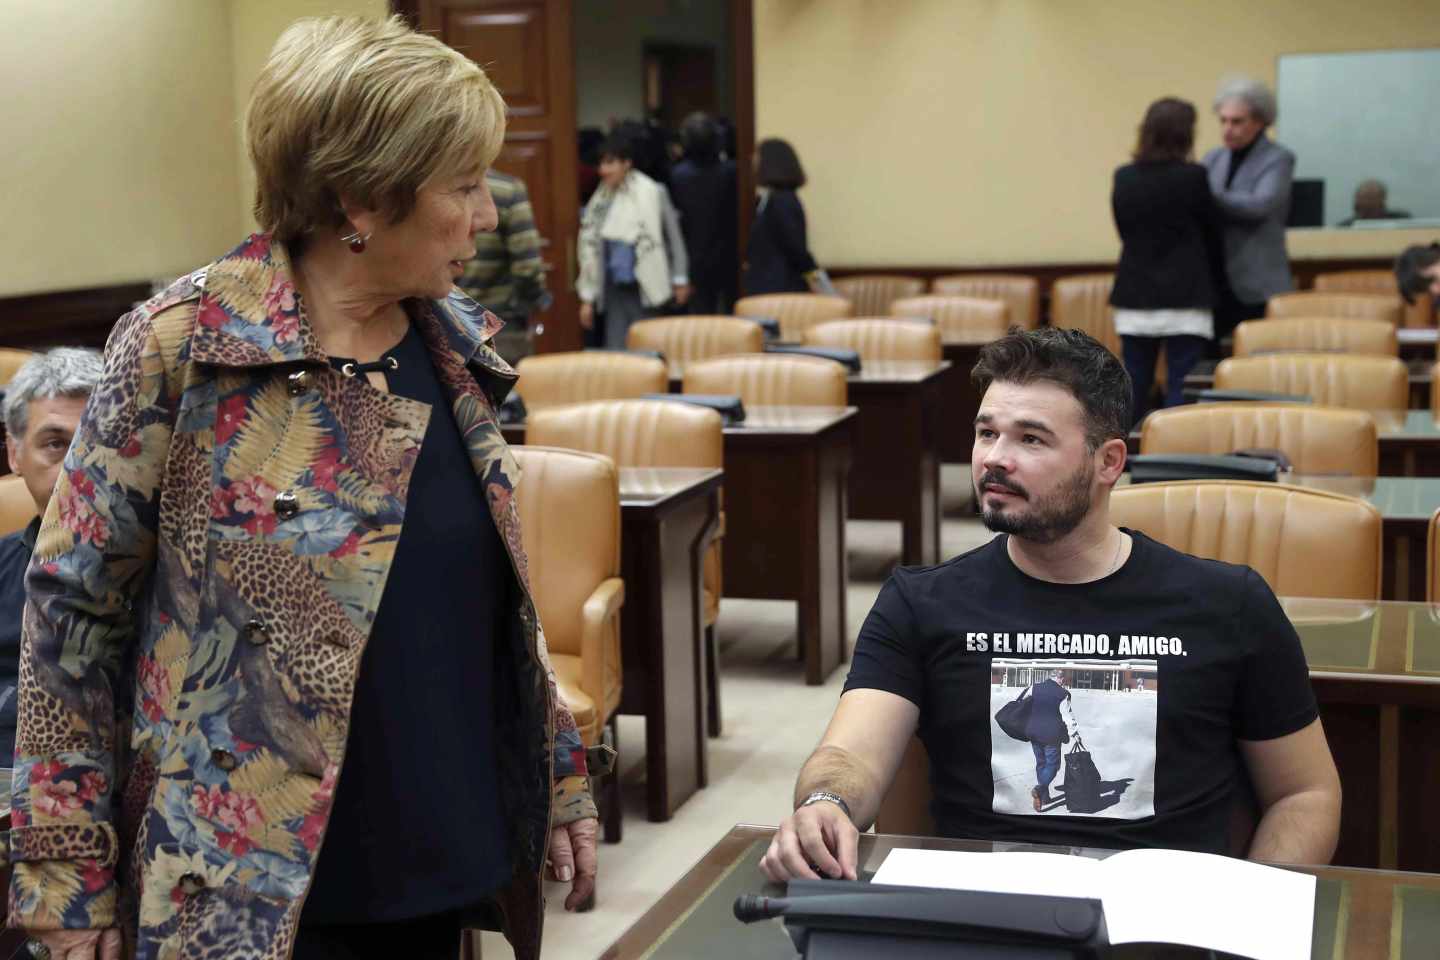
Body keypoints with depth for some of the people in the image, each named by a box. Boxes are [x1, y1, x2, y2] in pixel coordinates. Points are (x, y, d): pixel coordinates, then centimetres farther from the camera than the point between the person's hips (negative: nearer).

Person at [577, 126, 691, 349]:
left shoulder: (653, 192, -6)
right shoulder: (599, 200, 5)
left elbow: (673, 236, 2)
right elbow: (589, 249, 9)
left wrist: (680, 279, 3)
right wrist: (587, 298, 10)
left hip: (644, 289, -3)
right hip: (614, 290, 3)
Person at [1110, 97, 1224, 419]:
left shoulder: (1123, 178, 3)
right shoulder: (1193, 177, -9)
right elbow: (1211, 235, 1)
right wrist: (1216, 281, 16)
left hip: (1135, 297, 4)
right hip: (1184, 298, -4)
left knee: (1134, 384, 10)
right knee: (1181, 386, -1)